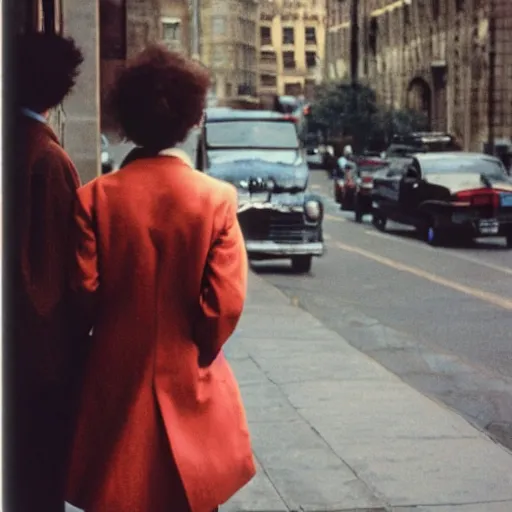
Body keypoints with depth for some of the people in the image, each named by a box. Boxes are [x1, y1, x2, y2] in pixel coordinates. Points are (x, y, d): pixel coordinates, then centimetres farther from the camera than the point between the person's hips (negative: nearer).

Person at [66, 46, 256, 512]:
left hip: (117, 379, 1)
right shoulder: (217, 198, -10)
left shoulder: (96, 197, -8)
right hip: (190, 380, -1)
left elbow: (84, 293, -9)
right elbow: (226, 303, -12)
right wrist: (197, 354, 6)